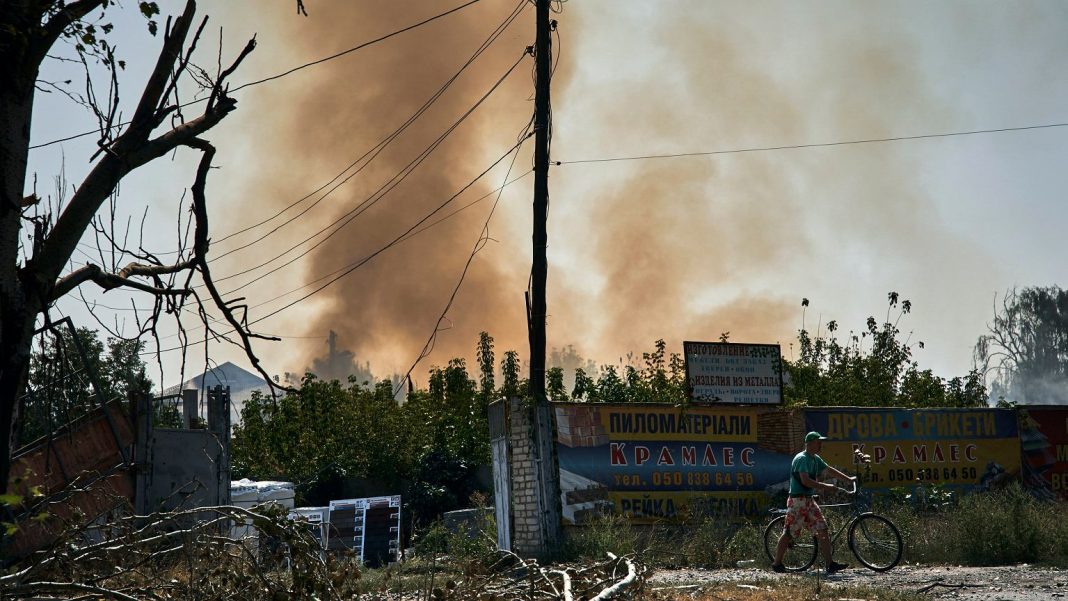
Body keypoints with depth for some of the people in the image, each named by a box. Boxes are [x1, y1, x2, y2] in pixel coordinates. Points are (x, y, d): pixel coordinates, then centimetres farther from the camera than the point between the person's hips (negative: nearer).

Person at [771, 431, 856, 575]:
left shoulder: (816, 459, 13)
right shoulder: (801, 459, -16)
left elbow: (830, 470, 24)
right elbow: (805, 481, -25)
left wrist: (848, 479, 23)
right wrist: (825, 486, -23)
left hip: (809, 500, 9)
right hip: (798, 500, -9)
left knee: (823, 530, 1)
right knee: (789, 533, -3)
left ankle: (830, 564, 1)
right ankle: (777, 564, 6)